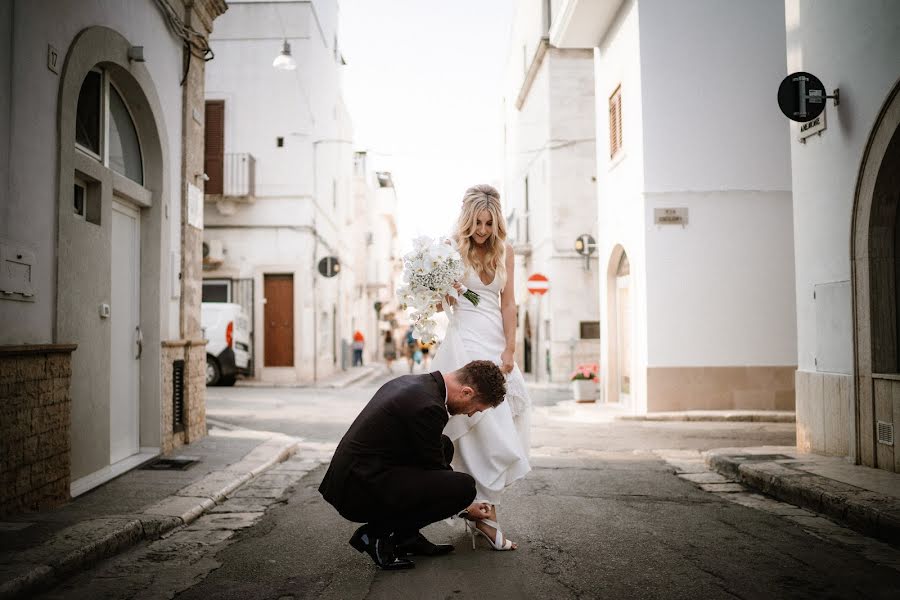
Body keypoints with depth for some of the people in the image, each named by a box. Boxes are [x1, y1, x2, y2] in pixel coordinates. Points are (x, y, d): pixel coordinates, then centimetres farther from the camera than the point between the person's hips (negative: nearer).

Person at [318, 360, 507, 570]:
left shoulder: (411, 382, 10)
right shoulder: (428, 406, -20)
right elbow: (434, 468, -8)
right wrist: (466, 506, 9)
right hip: (360, 493, -10)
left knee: (444, 445, 18)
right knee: (464, 487, -17)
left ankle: (405, 535, 14)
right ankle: (377, 534, -3)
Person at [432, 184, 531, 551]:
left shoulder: (503, 251, 9)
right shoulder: (452, 250, -2)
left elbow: (508, 304, 7)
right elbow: (436, 304, 4)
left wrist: (509, 349, -1)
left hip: (497, 341, 5)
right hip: (465, 339, -5)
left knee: (505, 422, 2)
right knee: (487, 428, -13)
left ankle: (477, 506, 12)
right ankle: (485, 514, -7)